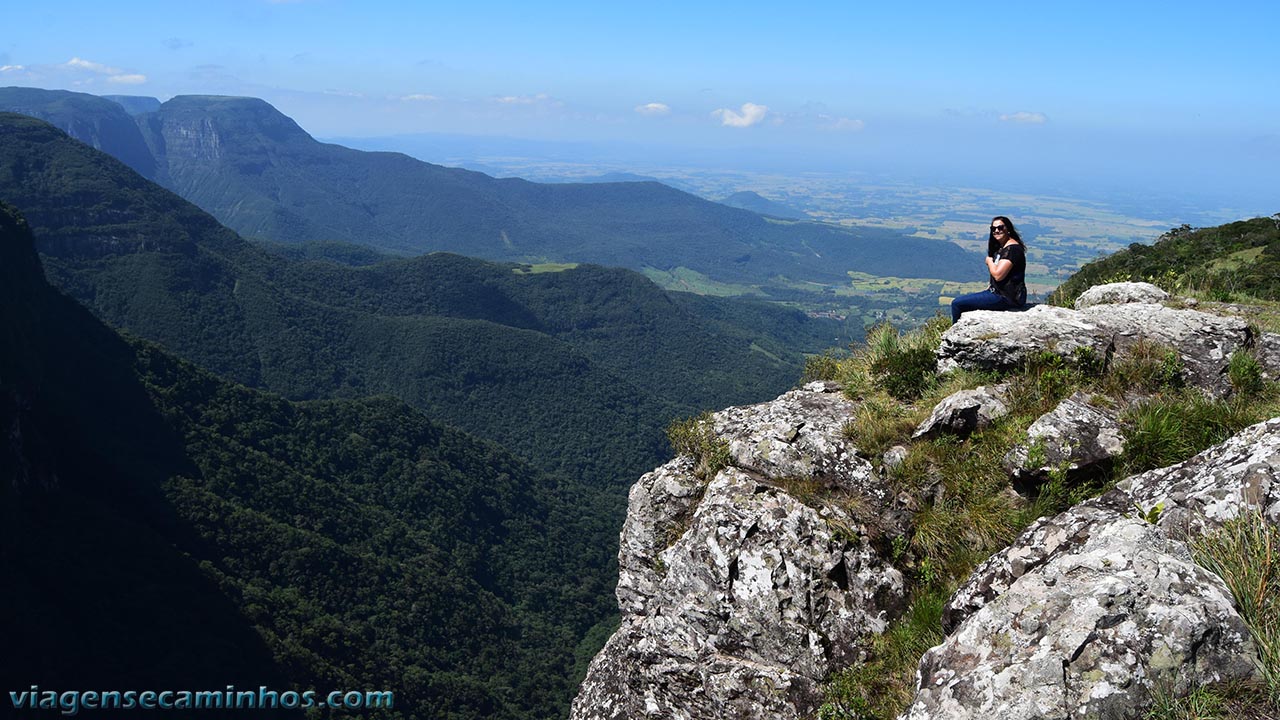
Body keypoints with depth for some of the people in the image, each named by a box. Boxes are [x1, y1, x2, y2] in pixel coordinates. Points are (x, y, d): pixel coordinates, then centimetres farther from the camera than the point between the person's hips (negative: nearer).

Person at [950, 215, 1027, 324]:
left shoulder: (1012, 249, -16)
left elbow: (998, 275, -25)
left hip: (1007, 297, -11)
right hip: (998, 292, 11)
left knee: (957, 304, -14)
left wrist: (989, 261, -6)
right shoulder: (1001, 248, 17)